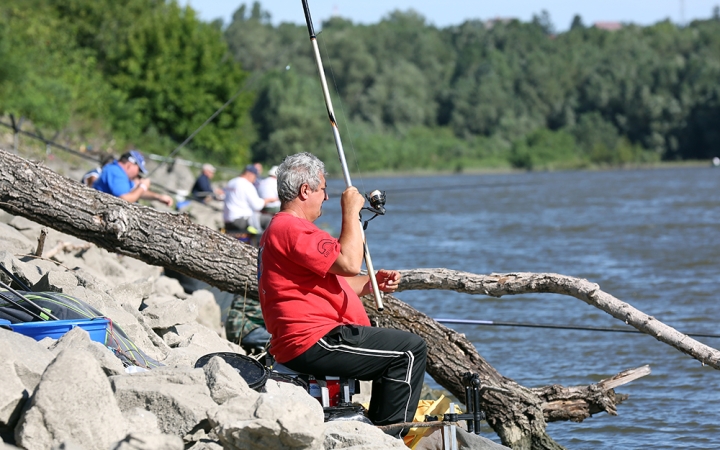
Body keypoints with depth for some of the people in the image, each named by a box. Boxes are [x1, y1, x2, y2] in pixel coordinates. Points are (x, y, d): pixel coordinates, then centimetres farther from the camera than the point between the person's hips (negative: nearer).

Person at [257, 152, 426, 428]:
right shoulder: (291, 229, -15)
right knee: (410, 350, -9)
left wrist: (371, 283, 10)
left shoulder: (280, 228, 22)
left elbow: (331, 284, 25)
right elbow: (349, 263, -22)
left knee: (393, 350, 25)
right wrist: (351, 212, -10)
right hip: (314, 342, -12)